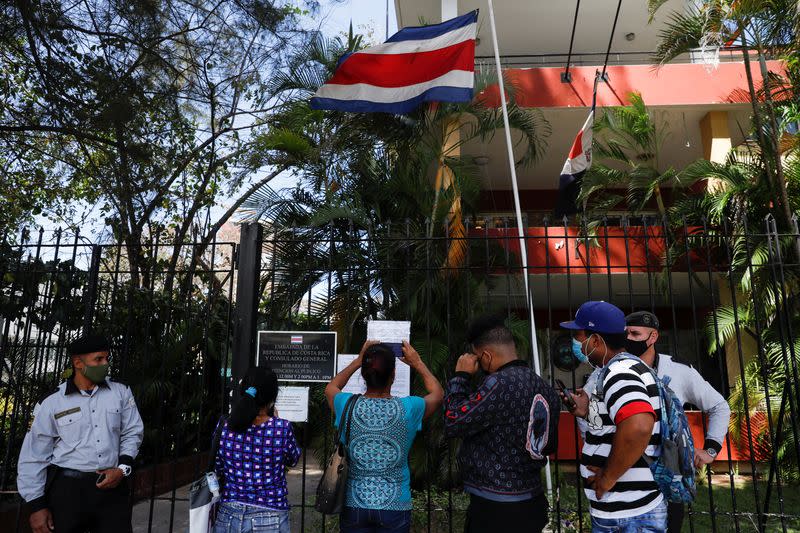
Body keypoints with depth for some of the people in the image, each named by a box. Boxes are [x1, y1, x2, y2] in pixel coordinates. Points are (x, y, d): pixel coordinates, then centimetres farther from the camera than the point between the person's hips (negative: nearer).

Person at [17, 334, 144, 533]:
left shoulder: (121, 392, 3)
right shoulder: (51, 403, -2)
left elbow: (132, 433, 9)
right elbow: (34, 457, 2)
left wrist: (123, 468, -6)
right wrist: (37, 505, 0)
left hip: (112, 486, 1)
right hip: (67, 488, -1)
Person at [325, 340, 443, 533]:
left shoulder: (348, 406, -12)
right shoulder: (409, 408, -15)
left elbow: (331, 388, 14)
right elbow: (438, 393, 8)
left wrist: (358, 361, 15)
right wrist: (418, 363, 15)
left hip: (354, 505, 1)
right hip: (395, 507, -1)